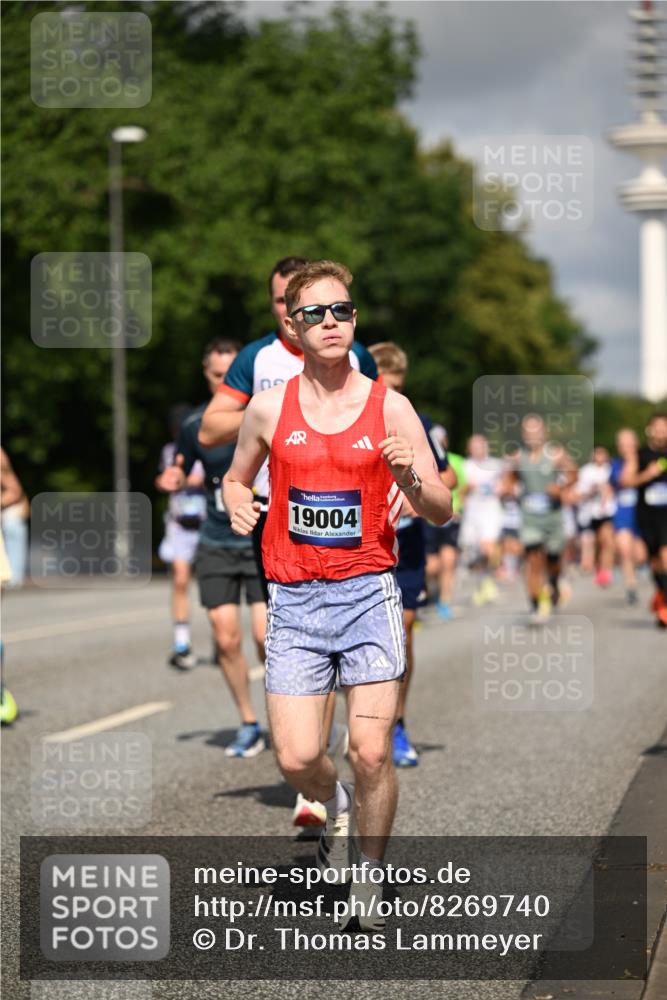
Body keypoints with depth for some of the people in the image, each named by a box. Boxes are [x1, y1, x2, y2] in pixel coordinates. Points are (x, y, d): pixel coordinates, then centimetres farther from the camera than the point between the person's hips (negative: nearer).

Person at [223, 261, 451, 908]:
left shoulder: (390, 407, 1)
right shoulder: (269, 408, 3)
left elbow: (441, 512, 4)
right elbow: (236, 478, 20)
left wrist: (411, 481, -17)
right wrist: (239, 506, -3)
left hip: (369, 593, -1)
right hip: (294, 599, 1)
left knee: (371, 754, -7)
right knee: (296, 759, -4)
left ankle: (369, 875, 15)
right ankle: (336, 807, 31)